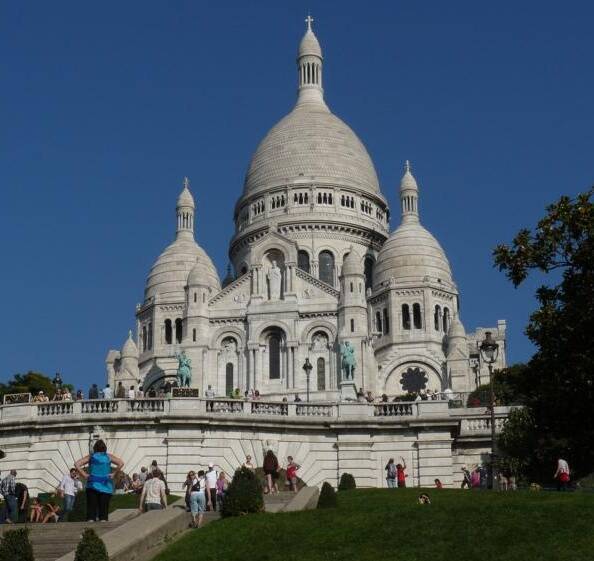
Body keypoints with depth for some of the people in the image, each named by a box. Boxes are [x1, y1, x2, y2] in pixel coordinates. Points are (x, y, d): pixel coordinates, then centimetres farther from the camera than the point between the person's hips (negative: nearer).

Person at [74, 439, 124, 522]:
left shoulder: (91, 456, 8)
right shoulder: (109, 456, 7)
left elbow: (76, 464, -1)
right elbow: (121, 463, -6)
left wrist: (84, 475, 2)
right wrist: (114, 474, -1)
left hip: (92, 486, 0)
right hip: (105, 486, 0)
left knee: (91, 509, 1)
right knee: (104, 510, 3)